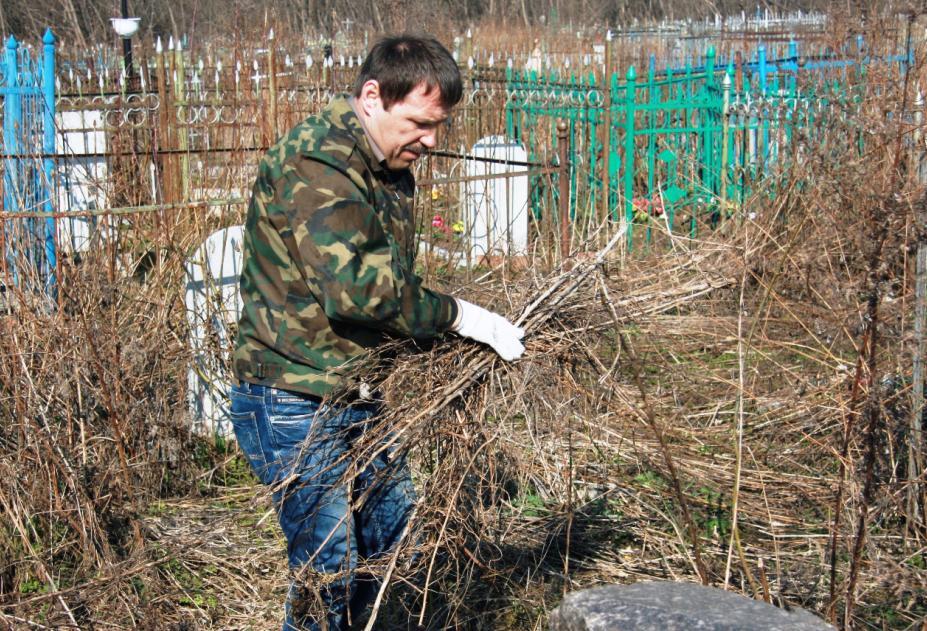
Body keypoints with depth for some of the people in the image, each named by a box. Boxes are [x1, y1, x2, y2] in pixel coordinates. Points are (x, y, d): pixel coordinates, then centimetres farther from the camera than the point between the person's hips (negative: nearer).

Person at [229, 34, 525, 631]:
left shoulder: (392, 169, 12)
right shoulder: (314, 164, -21)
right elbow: (356, 286, -33)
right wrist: (456, 315, -22)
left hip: (360, 396, 10)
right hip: (295, 403, -10)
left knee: (394, 527, 19)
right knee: (328, 572, -4)